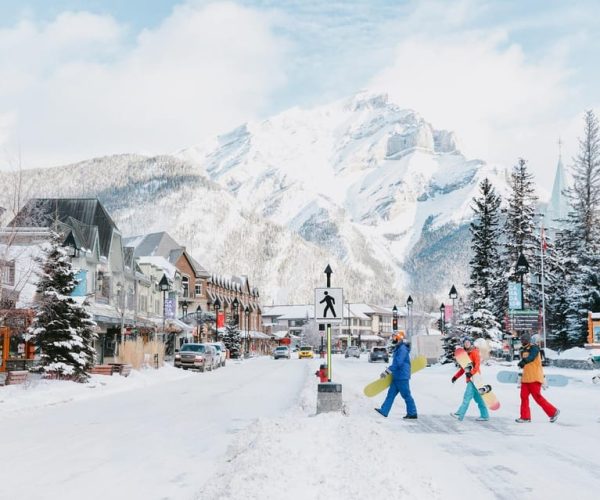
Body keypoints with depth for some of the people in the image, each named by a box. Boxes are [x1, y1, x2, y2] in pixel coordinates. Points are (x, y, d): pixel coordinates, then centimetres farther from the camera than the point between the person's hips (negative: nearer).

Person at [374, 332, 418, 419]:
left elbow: (398, 363, -24)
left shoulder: (402, 349, -17)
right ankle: (384, 411, 10)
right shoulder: (398, 349, 15)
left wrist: (387, 371, -23)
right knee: (391, 393, 9)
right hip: (397, 376, 10)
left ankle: (412, 413, 5)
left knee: (406, 395, -3)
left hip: (402, 377, -10)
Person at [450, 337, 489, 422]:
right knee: (478, 398, 10)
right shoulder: (466, 354, 18)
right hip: (470, 379, 9)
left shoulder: (474, 352, -6)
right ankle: (485, 415, 14)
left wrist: (471, 373, -30)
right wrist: (456, 376, 16)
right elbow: (463, 368, 22)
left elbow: (477, 364, -18)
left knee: (467, 397, -11)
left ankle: (460, 415, -15)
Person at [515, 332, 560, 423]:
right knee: (524, 396, 3)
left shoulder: (534, 348, -11)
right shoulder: (523, 351, 14)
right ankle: (525, 417, 9)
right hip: (525, 378, 8)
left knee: (537, 397, -8)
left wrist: (524, 361, -35)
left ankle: (553, 412, 6)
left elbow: (531, 357, -28)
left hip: (535, 378, -8)